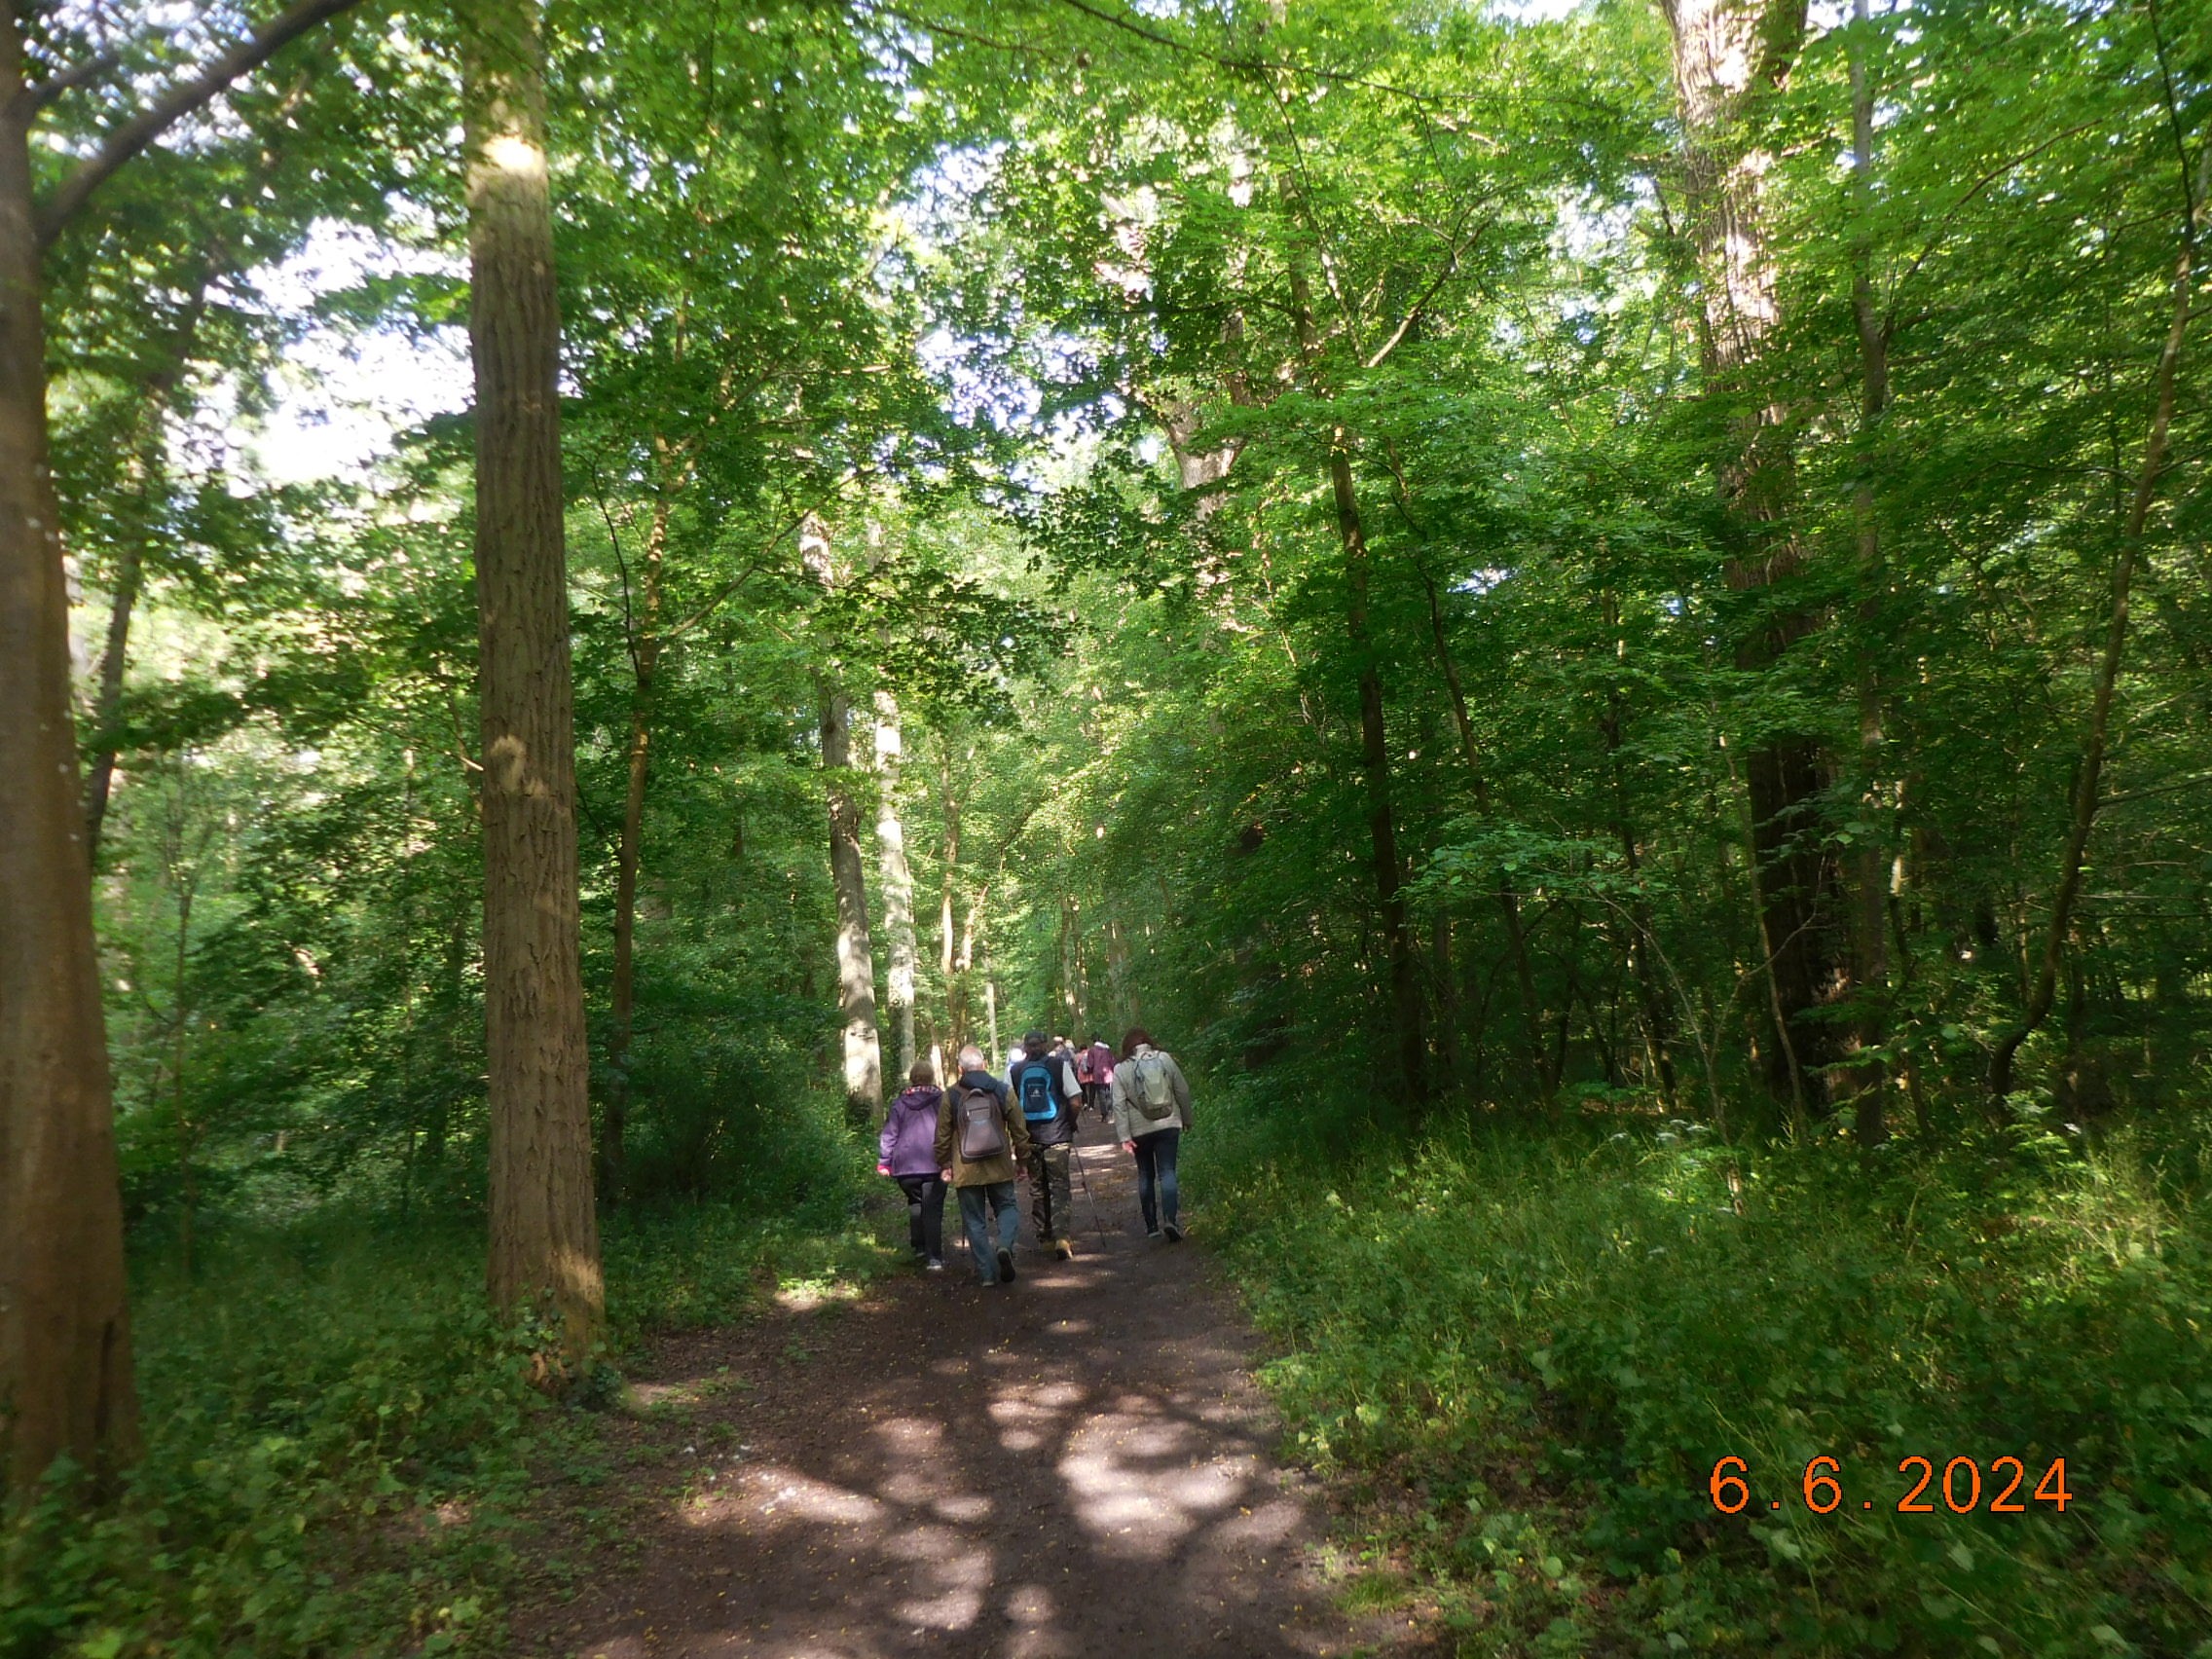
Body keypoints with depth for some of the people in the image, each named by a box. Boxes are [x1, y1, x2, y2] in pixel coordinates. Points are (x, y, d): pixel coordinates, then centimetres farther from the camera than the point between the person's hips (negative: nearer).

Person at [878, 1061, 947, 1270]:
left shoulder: (899, 1104, 5)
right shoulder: (941, 1101, -1)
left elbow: (889, 1135, 4)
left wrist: (883, 1162, 10)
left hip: (906, 1167, 2)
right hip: (934, 1165, -2)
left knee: (915, 1205, 21)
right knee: (933, 1210, -1)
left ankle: (919, 1250, 19)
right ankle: (934, 1258, -6)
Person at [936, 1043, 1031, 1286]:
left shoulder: (950, 1096, -3)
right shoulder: (1002, 1091, -1)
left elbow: (943, 1136, 2)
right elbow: (1019, 1131, 3)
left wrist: (944, 1165, 14)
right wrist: (1022, 1161, 14)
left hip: (966, 1171, 0)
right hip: (999, 1168, 0)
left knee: (975, 1220, 9)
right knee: (1007, 1207, 16)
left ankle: (987, 1272, 8)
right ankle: (1005, 1245, -12)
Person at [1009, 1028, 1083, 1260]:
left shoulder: (1013, 1070, 2)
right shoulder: (1059, 1064, -2)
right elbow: (1075, 1101, -6)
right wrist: (1071, 1124, 10)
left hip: (1028, 1137, 2)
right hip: (1057, 1136, -2)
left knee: (1037, 1189, 14)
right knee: (1060, 1188, 2)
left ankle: (1044, 1238, 20)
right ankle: (1062, 1236, -12)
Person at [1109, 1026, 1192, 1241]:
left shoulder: (1121, 1070, -3)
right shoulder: (1165, 1058, 0)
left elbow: (1119, 1105, -8)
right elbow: (1183, 1091, 3)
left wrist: (1124, 1136, -7)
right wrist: (1187, 1119, 15)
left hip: (1140, 1131, 0)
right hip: (1168, 1125, 0)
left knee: (1146, 1176, 14)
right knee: (1167, 1172, -1)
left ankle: (1151, 1225, 17)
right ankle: (1170, 1219, -20)